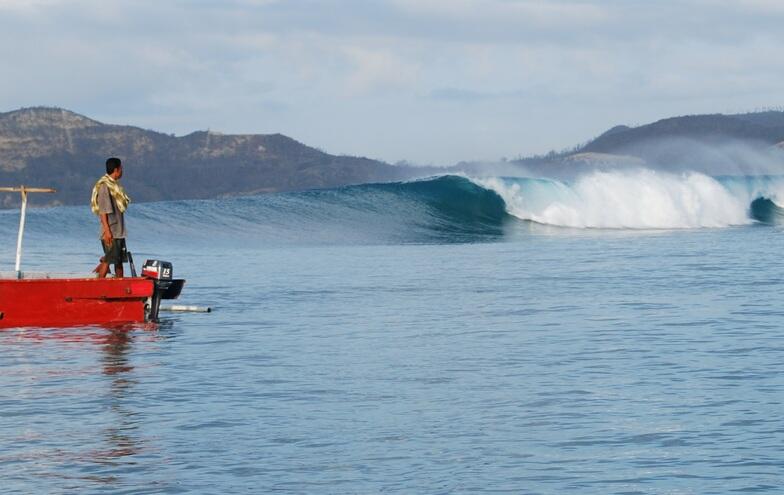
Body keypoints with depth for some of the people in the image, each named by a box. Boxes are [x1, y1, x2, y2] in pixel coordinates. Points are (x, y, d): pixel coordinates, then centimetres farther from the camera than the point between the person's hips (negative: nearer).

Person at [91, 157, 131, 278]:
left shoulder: (115, 185, 16)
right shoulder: (104, 186, -13)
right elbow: (103, 210, -17)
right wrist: (107, 231, -21)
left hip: (119, 231, 9)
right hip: (110, 233, -9)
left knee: (119, 260, 10)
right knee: (108, 260, -9)